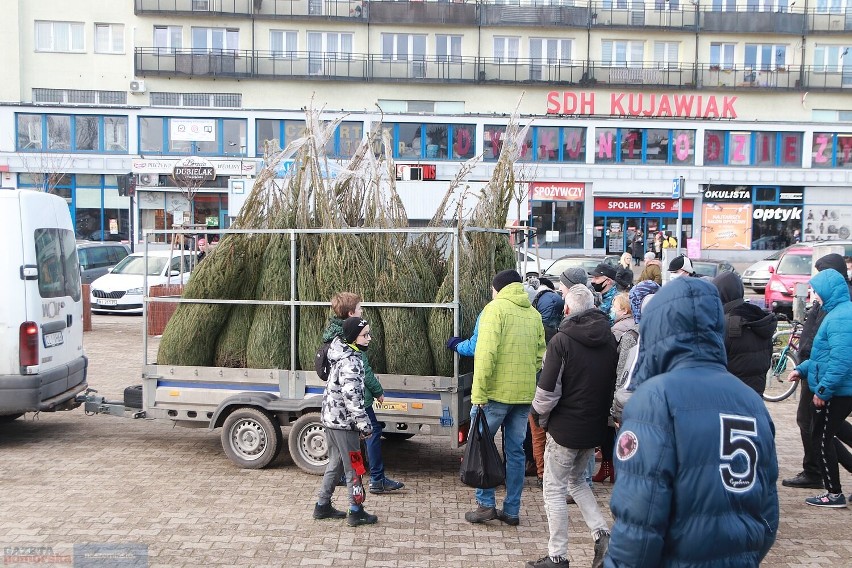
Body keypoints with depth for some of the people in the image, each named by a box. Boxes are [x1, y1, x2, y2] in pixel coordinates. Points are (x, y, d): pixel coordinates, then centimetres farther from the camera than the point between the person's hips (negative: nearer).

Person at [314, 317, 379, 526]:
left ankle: (322, 506, 28)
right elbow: (352, 397, -27)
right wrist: (365, 425, -22)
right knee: (353, 467, 2)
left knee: (336, 463, 19)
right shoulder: (351, 361, -21)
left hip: (331, 418, 10)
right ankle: (356, 512, 11)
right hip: (343, 422, -10)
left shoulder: (343, 354, 9)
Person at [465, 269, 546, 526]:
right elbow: (540, 355, 10)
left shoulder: (496, 308, -8)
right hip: (525, 394, 6)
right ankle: (512, 510, 17)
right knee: (515, 451, 12)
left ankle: (486, 504, 10)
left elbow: (486, 353, -16)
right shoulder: (534, 314, 11)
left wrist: (478, 393, -15)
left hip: (497, 392, -6)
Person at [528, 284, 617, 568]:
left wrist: (540, 416, 1)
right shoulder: (609, 339, 2)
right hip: (596, 427, 6)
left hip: (565, 428, -6)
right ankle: (602, 534, 12)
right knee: (577, 481, 26)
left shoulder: (562, 340, -17)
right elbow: (614, 383, 8)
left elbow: (547, 391, -18)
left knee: (555, 491, 8)